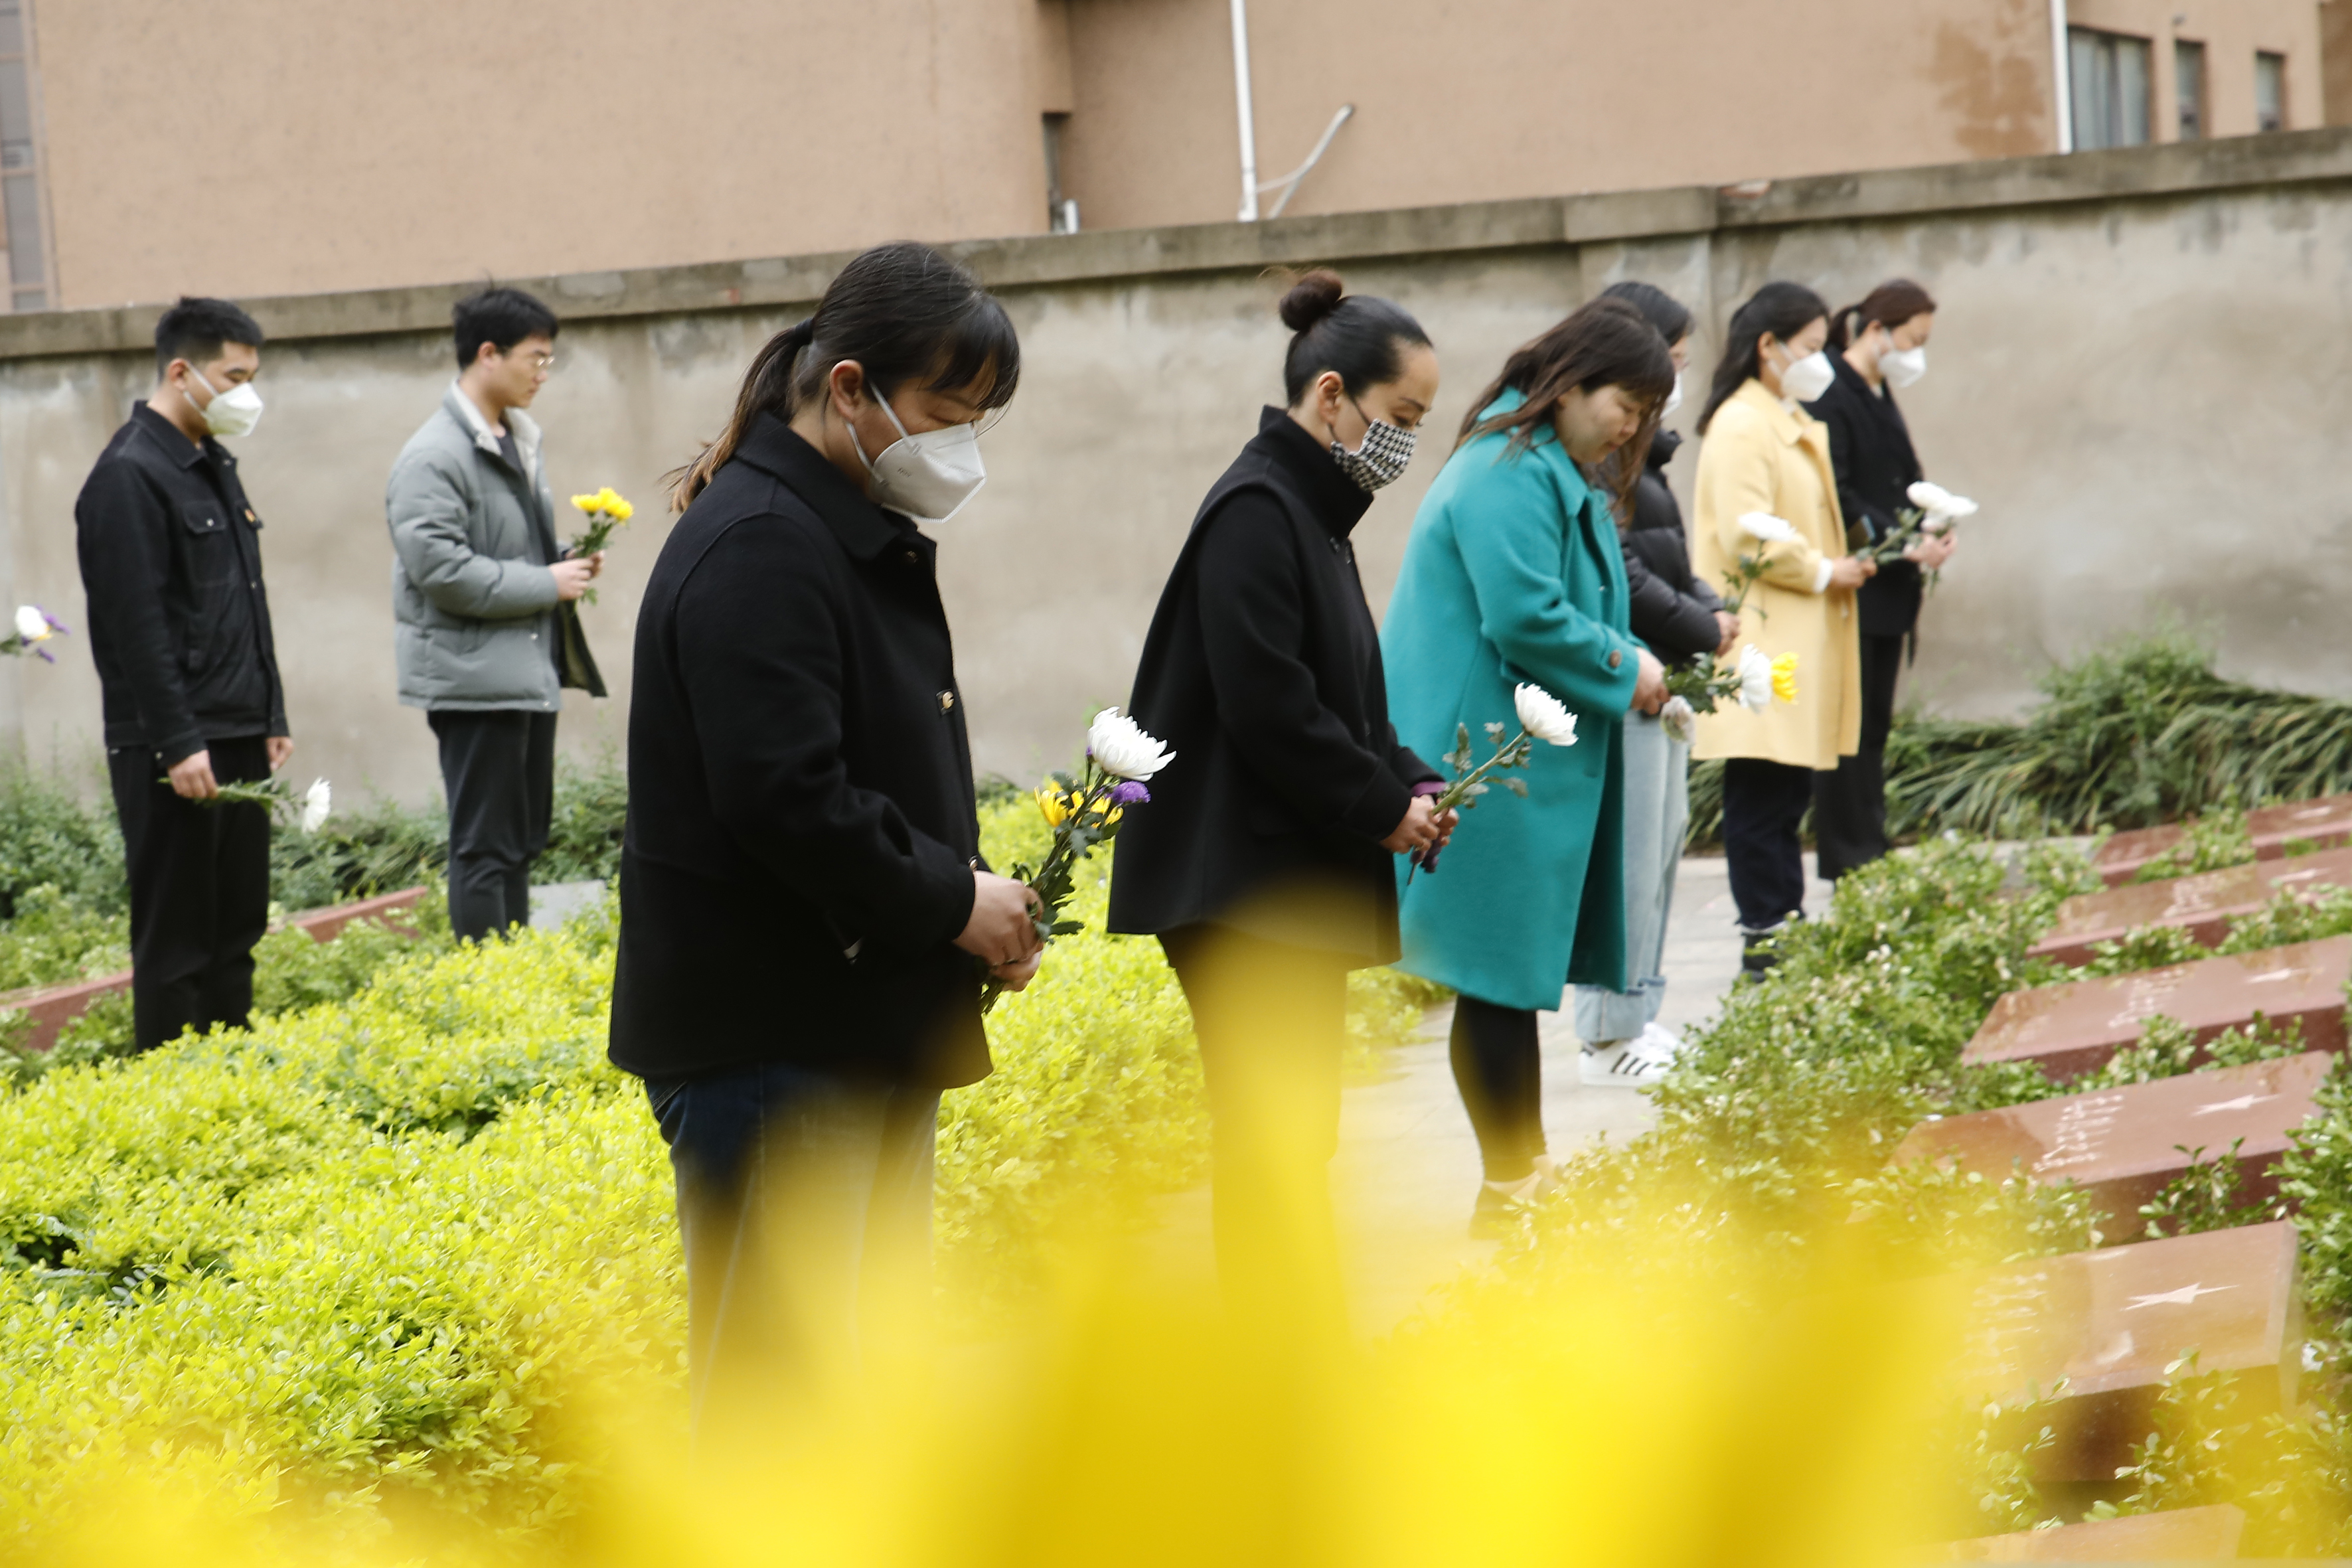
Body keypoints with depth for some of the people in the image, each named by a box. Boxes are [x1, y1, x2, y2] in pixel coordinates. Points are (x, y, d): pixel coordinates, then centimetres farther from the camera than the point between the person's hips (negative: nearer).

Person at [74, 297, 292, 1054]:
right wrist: (179, 743, -20)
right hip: (172, 753, -9)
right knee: (175, 938, -3)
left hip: (238, 739, 9)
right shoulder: (130, 475, -13)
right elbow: (136, 625, -18)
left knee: (236, 930, 11)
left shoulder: (215, 466, 16)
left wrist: (270, 718, 18)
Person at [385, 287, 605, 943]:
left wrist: (569, 564, 8)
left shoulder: (518, 440, 15)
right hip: (475, 675, -10)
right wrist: (546, 585, -18)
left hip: (530, 668, 10)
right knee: (485, 846, -5)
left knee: (523, 837, 15)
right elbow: (440, 569, -24)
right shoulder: (432, 458, -15)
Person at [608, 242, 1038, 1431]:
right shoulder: (758, 549, -17)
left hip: (868, 1026, 10)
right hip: (766, 1034, -10)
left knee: (870, 1340, 16)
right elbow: (784, 801, -25)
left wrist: (972, 895, 5)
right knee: (772, 1378, -8)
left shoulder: (861, 538, 15)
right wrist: (952, 898, -15)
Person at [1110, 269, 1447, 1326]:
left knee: (1286, 1140, 12)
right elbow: (1269, 710, -21)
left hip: (1297, 883, 10)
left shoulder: (1311, 514, 17)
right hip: (1245, 889, -10)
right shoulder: (1256, 514, -14)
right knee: (1279, 1144, -12)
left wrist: (1410, 784, 6)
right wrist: (1388, 804, -11)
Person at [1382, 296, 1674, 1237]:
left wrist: (1629, 663, 6)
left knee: (1517, 976, 14)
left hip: (1532, 764, 11)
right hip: (1496, 765, -11)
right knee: (1498, 981, -4)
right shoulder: (1509, 475, -17)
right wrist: (1624, 672, -12)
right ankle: (1508, 1194, 1)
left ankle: (1525, 1175, 21)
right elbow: (1526, 619, -24)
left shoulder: (1559, 474, 18)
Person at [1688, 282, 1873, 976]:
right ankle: (1765, 944, -5)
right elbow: (1747, 536, -20)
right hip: (1763, 644, -10)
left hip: (1802, 643, 10)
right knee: (1764, 795, -7)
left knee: (1790, 790, 11)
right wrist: (1823, 574, -13)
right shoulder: (1739, 427, -13)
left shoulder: (1797, 425, 20)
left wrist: (1842, 565, 12)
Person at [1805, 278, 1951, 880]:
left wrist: (1929, 529, 5)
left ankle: (1869, 851, 13)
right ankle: (1848, 857, -4)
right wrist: (1906, 543, -19)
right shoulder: (1830, 394, -13)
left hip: (1885, 590, 10)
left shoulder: (1879, 395, 17)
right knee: (1848, 727, -6)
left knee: (1875, 725, 10)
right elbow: (1836, 502, -18)